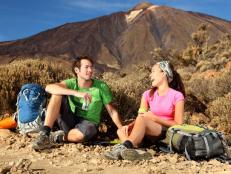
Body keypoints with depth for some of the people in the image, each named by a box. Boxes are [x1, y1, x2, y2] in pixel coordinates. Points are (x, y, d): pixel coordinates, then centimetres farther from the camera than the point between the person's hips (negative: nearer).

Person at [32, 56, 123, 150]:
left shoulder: (101, 86, -7)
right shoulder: (71, 83, -6)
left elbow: (112, 111, -2)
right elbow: (49, 88, -25)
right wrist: (76, 93, -37)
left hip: (88, 124, -1)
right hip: (70, 122, 2)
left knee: (80, 134, -39)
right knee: (57, 94, -20)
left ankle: (54, 138, -8)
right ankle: (45, 133, -23)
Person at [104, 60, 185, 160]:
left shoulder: (176, 96, -2)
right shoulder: (148, 94, 13)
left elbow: (178, 124, -6)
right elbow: (139, 117, 4)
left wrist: (155, 118, -12)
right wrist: (129, 126, -17)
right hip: (151, 136, 5)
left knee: (142, 119, -33)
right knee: (121, 131, -23)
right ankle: (131, 150, -51)